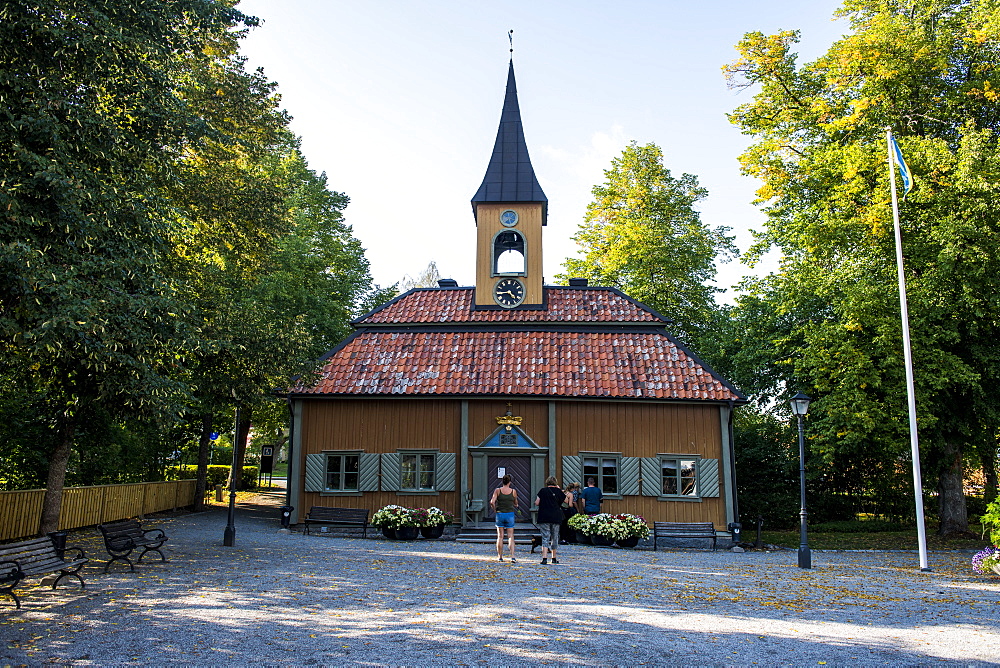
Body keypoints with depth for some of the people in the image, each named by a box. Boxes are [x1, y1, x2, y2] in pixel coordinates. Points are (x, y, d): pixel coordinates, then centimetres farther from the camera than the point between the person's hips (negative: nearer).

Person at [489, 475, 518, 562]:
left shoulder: (497, 490, -4)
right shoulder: (513, 491, -2)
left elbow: (492, 502, -12)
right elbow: (516, 504, 9)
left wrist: (494, 510, 4)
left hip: (499, 514, 0)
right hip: (510, 514, 0)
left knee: (500, 536, 9)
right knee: (510, 536, 2)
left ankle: (500, 556, 13)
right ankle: (512, 557, -10)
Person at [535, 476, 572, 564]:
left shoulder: (542, 491, 0)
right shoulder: (558, 491, 2)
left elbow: (537, 503, -2)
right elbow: (566, 501, 15)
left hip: (544, 517, -1)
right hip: (556, 518, 1)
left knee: (545, 537, -3)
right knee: (554, 537, 14)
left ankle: (544, 558, -16)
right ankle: (554, 558, 23)